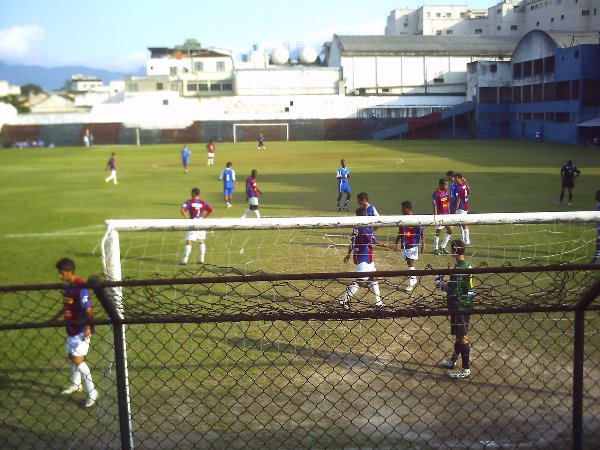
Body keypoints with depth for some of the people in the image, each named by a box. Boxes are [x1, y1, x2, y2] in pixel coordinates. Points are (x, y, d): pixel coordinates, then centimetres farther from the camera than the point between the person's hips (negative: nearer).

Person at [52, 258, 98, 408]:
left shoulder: (80, 287, -21)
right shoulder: (69, 286, 8)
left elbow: (88, 310, -22)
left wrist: (87, 329, -26)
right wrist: (54, 319, 27)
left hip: (81, 330, -9)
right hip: (72, 329, 9)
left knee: (77, 359, -14)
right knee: (72, 356, 20)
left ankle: (92, 392, -6)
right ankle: (76, 385, 40)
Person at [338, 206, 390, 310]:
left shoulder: (356, 227, 5)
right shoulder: (365, 228, -21)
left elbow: (352, 241, 14)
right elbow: (374, 242, -15)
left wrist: (349, 254, 22)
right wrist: (386, 245, -2)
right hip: (363, 258, -10)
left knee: (373, 278, 15)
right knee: (361, 280, -5)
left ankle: (378, 302, 22)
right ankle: (344, 300, 1)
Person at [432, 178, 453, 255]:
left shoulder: (446, 192, 9)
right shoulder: (436, 193, -14)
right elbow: (434, 206, -15)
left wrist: (449, 213, 15)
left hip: (446, 214, 8)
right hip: (439, 215, -8)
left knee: (450, 230, 8)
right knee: (438, 232, 0)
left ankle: (443, 247, 19)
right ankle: (436, 249, 11)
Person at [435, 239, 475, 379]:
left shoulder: (459, 269, -23)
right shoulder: (466, 264, 6)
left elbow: (452, 291, -25)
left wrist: (440, 284, -10)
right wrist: (446, 284, 8)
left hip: (460, 306, -10)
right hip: (464, 304, 10)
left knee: (461, 336, -1)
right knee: (459, 334, 21)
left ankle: (466, 368, 7)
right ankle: (453, 360, 36)